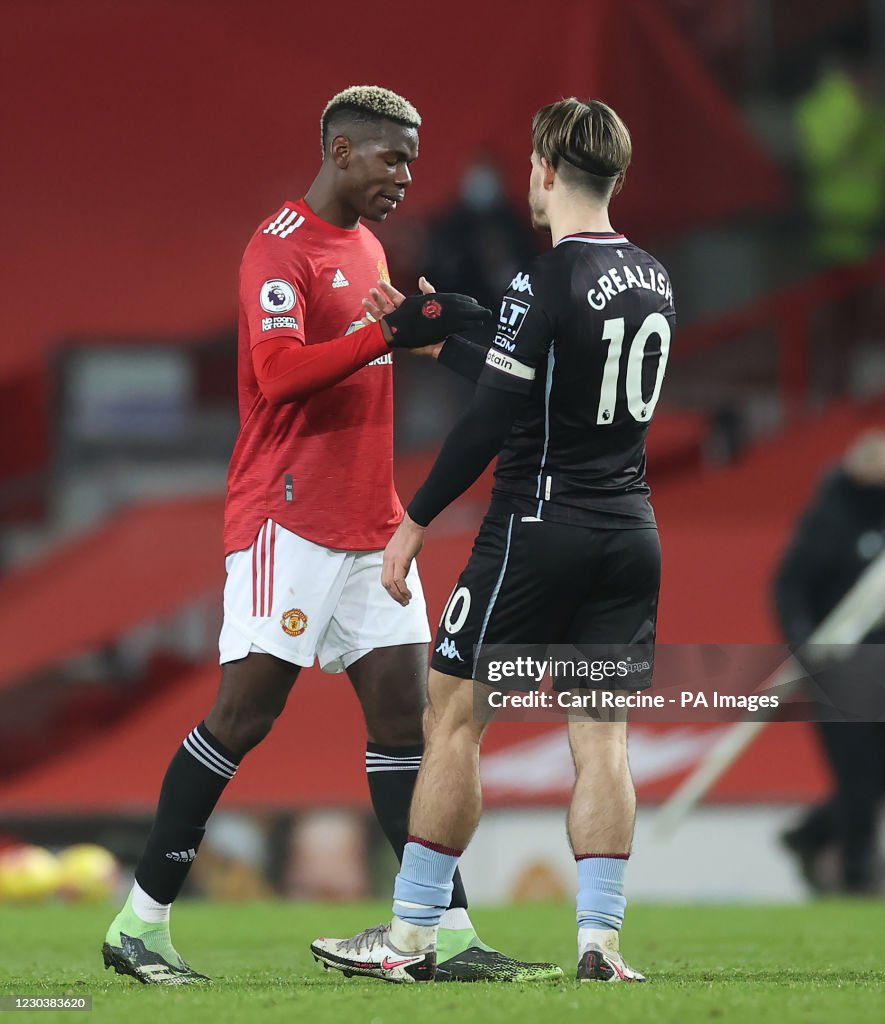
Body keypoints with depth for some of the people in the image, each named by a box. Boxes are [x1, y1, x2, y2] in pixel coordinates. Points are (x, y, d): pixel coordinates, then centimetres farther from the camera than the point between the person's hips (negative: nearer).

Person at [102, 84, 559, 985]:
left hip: (369, 525, 9)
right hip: (290, 524, -8)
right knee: (244, 713, -7)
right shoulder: (280, 249, -10)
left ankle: (449, 935, 0)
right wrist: (392, 333, -27)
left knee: (403, 709, 2)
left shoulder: (367, 249, 18)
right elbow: (277, 370, -24)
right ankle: (140, 925, 1)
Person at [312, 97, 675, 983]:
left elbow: (489, 420, -17)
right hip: (630, 533, 7)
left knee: (453, 716, 2)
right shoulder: (653, 281, 9)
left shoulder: (547, 282, -14)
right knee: (601, 735, 6)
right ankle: (599, 939, -1)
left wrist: (415, 522, -9)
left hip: (538, 527, -7)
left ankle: (411, 936, 5)